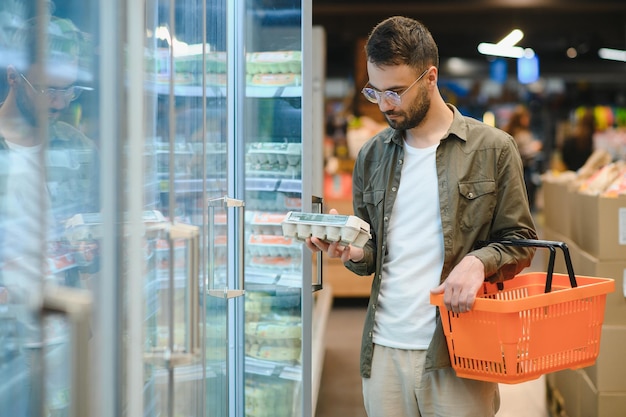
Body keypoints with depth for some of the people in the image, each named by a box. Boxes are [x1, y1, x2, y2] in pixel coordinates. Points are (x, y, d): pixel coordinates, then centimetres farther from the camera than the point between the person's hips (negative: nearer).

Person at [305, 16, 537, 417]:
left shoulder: (492, 148, -1)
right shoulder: (372, 156, 11)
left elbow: (520, 241, 1)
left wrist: (479, 261, -19)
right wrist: (354, 251, -5)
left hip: (458, 354, -3)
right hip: (384, 350, 4)